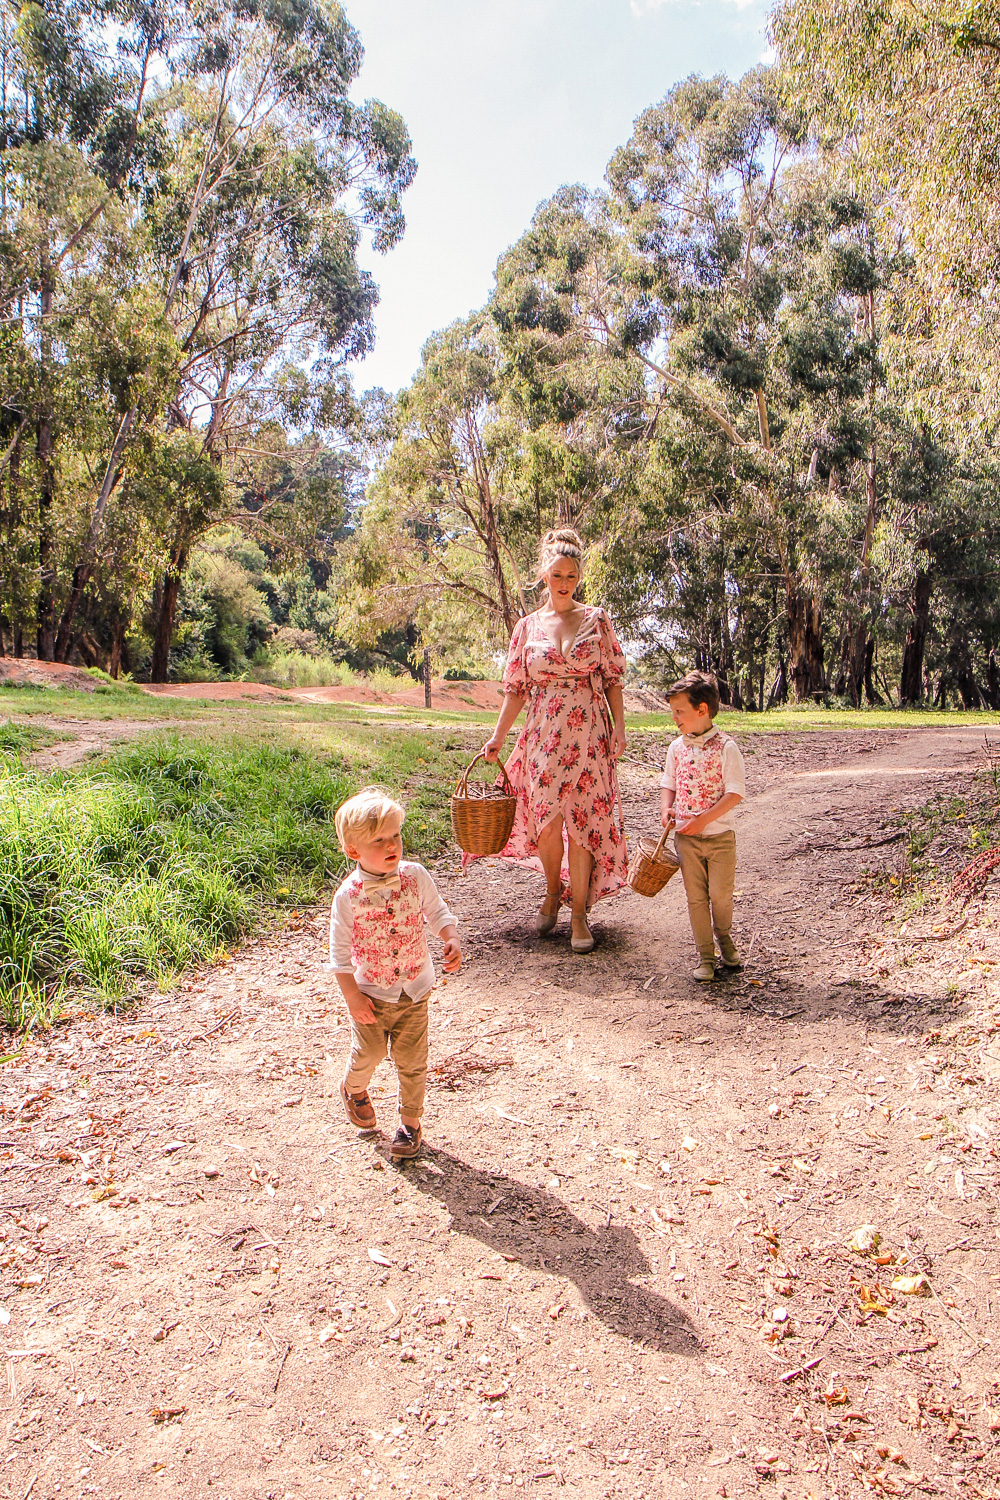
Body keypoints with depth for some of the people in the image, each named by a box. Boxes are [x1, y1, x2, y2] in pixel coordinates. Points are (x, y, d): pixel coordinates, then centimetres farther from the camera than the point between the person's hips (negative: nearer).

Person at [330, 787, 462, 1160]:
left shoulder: (415, 876, -11)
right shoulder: (348, 895, -17)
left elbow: (437, 911, 5)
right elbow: (340, 952, -10)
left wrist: (452, 942, -11)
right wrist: (352, 997, -11)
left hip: (414, 989, 2)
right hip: (370, 992, -2)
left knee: (411, 1060, 7)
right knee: (369, 1052, 5)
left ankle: (410, 1122, 27)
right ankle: (354, 1089, 40)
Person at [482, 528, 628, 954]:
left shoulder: (596, 619, 4)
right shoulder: (528, 626, 7)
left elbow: (612, 679, 5)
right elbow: (516, 688, 10)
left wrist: (619, 727, -3)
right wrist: (497, 737, 6)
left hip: (589, 734, -1)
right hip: (543, 734, 1)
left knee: (582, 822, -3)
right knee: (546, 821, -1)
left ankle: (579, 913, 9)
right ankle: (553, 892, 27)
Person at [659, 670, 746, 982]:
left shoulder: (725, 747, -11)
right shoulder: (677, 747, 4)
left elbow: (735, 793, -14)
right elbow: (668, 784, 14)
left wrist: (702, 819, -20)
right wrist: (666, 809, -6)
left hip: (720, 834, -3)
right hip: (686, 837, 4)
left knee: (720, 894, 4)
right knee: (696, 897, 6)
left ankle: (724, 939, 33)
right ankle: (705, 956, 17)